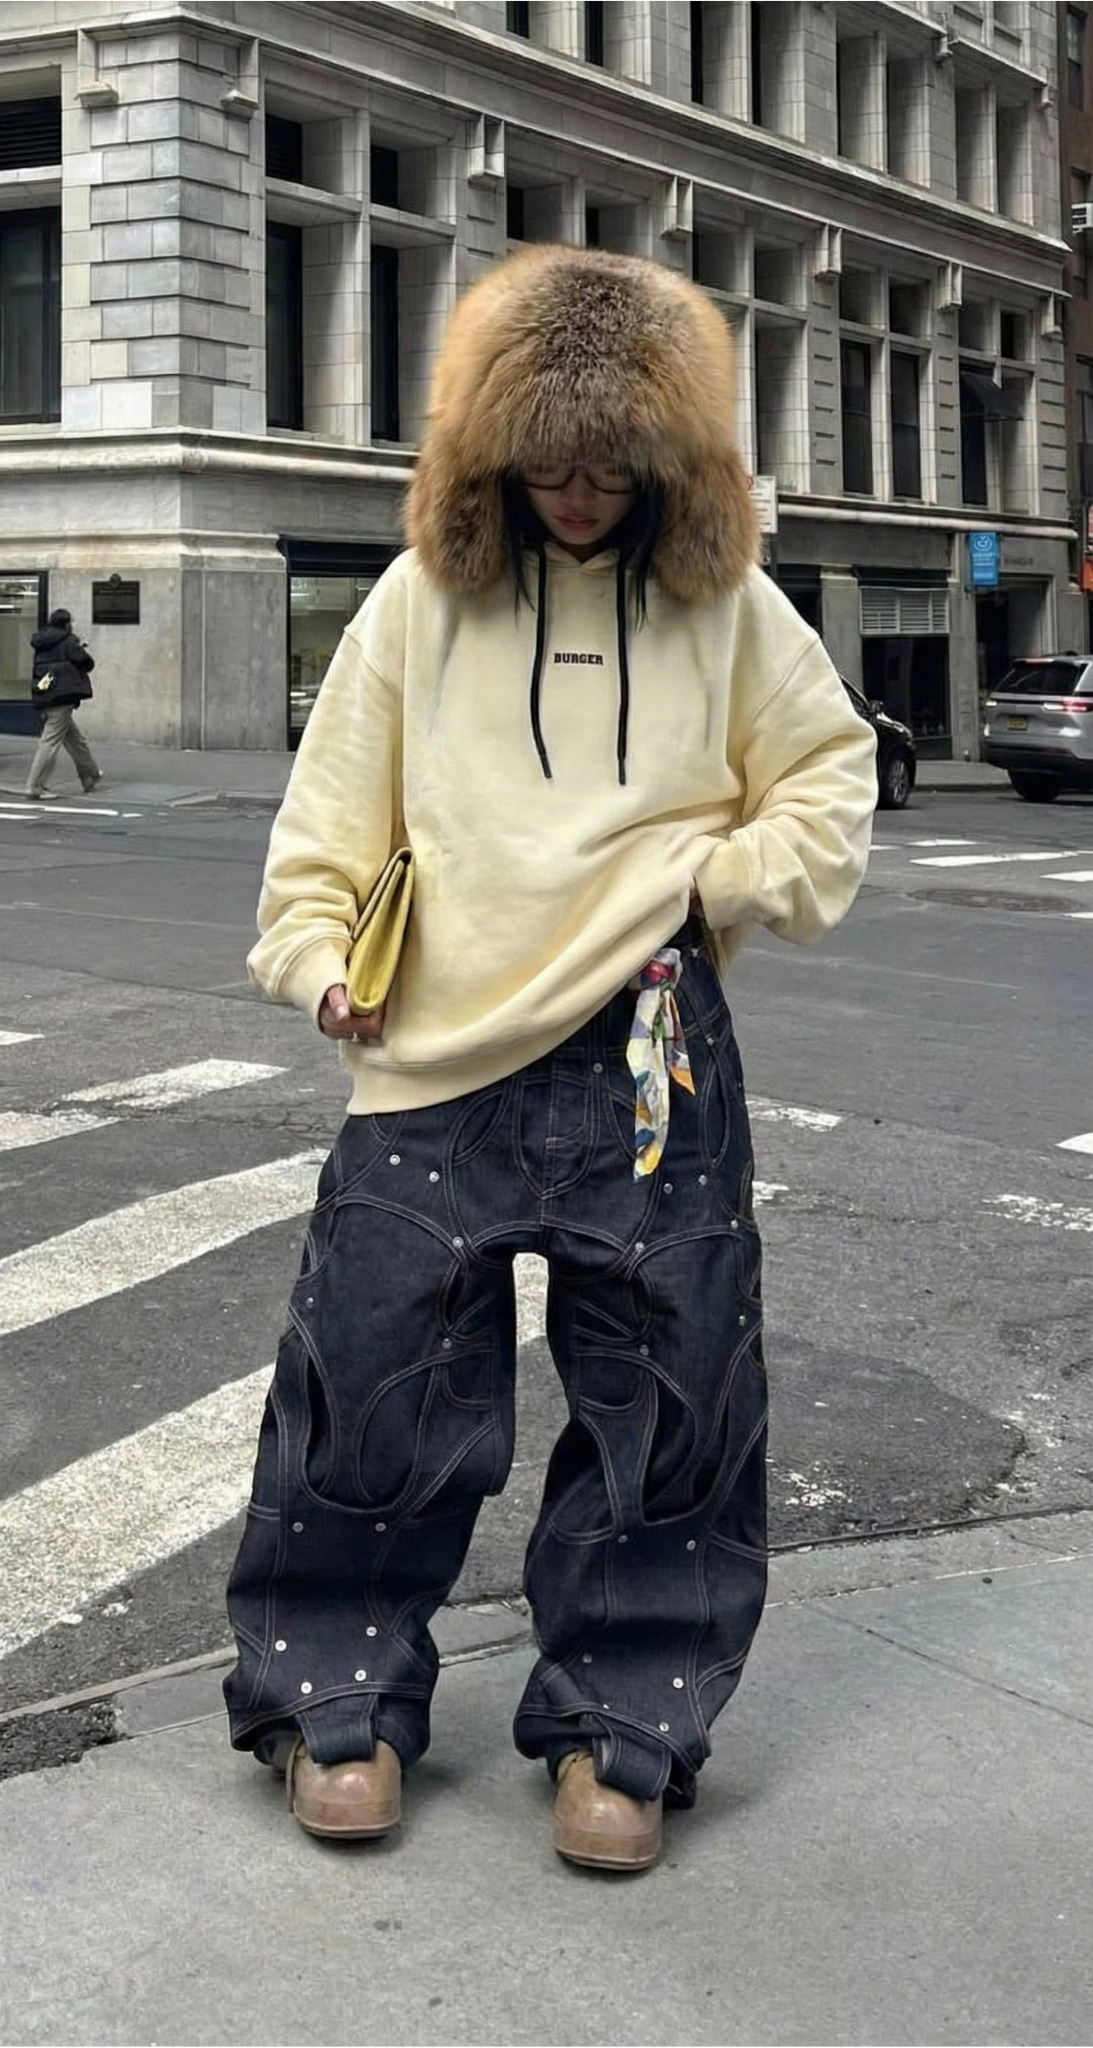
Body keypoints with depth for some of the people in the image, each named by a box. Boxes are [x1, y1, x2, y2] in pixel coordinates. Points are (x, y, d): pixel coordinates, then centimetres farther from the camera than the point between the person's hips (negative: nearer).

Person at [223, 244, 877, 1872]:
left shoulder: (726, 605, 5)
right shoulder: (421, 597, 4)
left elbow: (832, 783, 11)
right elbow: (333, 813, 7)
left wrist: (718, 880, -4)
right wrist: (317, 955, -5)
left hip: (651, 1058, 1)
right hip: (437, 1062, 0)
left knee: (669, 1399, 5)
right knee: (372, 1374, 1)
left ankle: (619, 1729, 21)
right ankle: (341, 1701, 21)